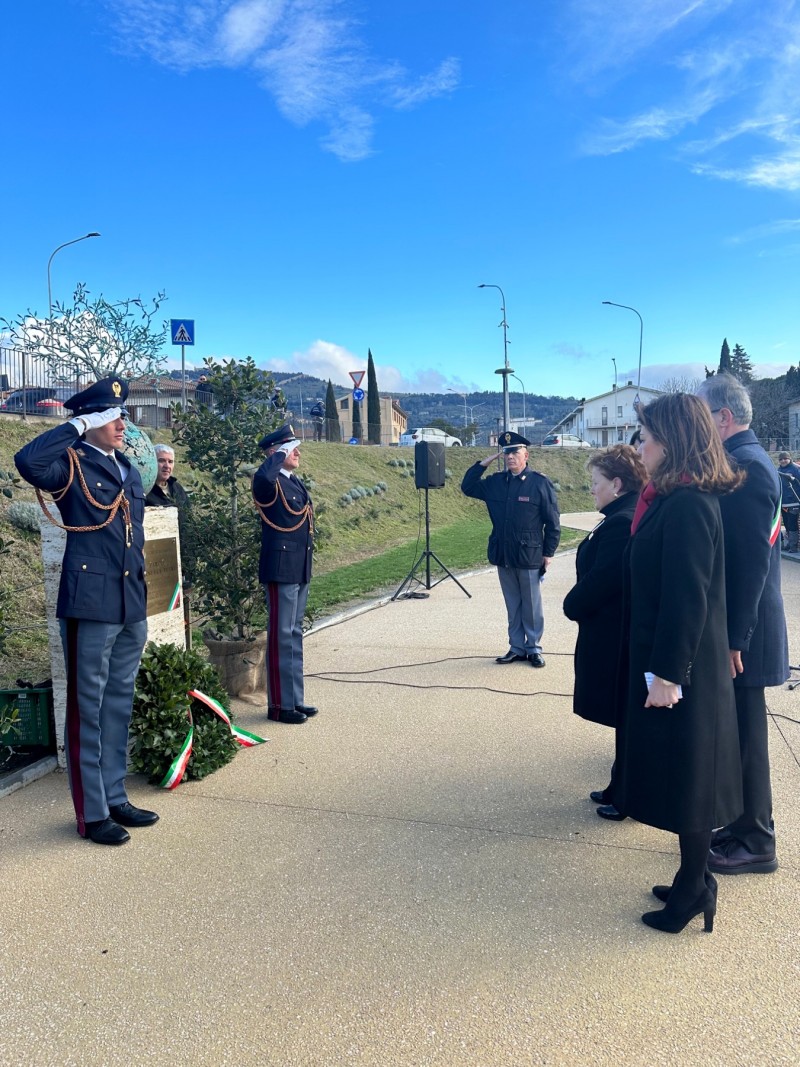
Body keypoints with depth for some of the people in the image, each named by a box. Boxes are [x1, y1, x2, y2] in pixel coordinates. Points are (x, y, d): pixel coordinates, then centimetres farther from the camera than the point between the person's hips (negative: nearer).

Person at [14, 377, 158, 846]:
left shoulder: (129, 469, 15)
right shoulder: (71, 465, -6)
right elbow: (28, 461, -30)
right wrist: (76, 427, -17)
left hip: (132, 606, 7)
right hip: (91, 604, -7)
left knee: (120, 706, 16)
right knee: (88, 709, 3)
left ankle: (116, 798, 28)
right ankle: (92, 814, 14)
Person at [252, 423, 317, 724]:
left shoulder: (295, 482, 15)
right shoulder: (269, 483, -12)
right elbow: (262, 476, -39)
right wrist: (281, 454, -21)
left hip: (300, 570, 9)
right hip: (281, 569, -9)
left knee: (294, 634, 15)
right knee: (281, 636, -2)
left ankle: (294, 699, 24)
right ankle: (279, 704, 7)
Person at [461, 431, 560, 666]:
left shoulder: (540, 483, -8)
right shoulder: (496, 482, 6)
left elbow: (552, 522, -6)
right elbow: (468, 487, 13)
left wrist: (549, 552, -7)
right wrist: (483, 464, 2)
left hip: (529, 557, -5)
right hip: (503, 556, 5)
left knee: (531, 606, 8)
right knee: (512, 605, 14)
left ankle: (534, 648, 21)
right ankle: (516, 647, 24)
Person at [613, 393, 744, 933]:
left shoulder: (686, 506, -21)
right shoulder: (675, 500, 8)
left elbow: (687, 599, -23)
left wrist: (667, 674, -20)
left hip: (681, 668, -10)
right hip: (668, 661, 10)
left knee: (685, 777, 5)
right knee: (682, 776, 18)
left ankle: (695, 889, 21)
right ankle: (693, 883, 32)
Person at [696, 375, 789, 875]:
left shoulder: (746, 467, -19)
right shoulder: (750, 460, 12)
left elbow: (750, 562, -23)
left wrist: (734, 639, -20)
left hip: (743, 632, -10)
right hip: (740, 626, 10)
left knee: (744, 735, 3)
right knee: (739, 733, 18)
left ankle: (755, 843, 18)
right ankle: (745, 825, 32)